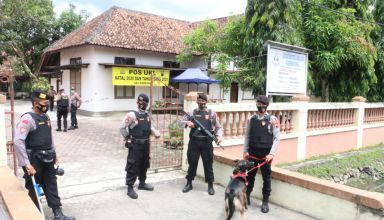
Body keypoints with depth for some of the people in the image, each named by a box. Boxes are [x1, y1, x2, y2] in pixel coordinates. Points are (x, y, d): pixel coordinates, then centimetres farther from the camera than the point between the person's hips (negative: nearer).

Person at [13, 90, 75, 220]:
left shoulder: (46, 117, 8)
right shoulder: (28, 119, -18)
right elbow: (18, 141, -26)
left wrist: (54, 154, 19)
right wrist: (26, 164, -27)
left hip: (47, 160, 7)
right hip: (34, 161, -7)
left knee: (51, 186, 10)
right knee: (34, 189, 7)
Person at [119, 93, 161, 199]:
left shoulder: (147, 115, 6)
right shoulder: (132, 115, -16)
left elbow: (150, 126, 18)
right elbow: (122, 128, -12)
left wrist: (156, 132, -1)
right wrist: (128, 138, -5)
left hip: (145, 144, 7)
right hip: (135, 145, -7)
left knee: (144, 165, 19)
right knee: (133, 166, -2)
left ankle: (142, 183, 36)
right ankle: (130, 188, 9)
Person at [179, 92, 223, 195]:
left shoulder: (211, 113, 4)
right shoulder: (192, 112, 6)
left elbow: (218, 127, 7)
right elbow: (180, 122, 7)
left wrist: (219, 136, -11)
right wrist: (187, 122, -15)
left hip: (206, 142, -1)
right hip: (194, 142, 1)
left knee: (208, 164, 6)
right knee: (192, 163, 10)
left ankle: (210, 185, 20)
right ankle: (189, 183, 26)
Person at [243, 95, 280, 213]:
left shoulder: (273, 119, -6)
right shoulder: (251, 119, 3)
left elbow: (277, 138, -7)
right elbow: (247, 136, 7)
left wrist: (272, 153, -14)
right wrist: (245, 151, 3)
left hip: (266, 153, -2)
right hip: (252, 152, 2)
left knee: (266, 178, 7)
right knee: (250, 175, 13)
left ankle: (265, 202, 20)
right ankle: (246, 196, 30)